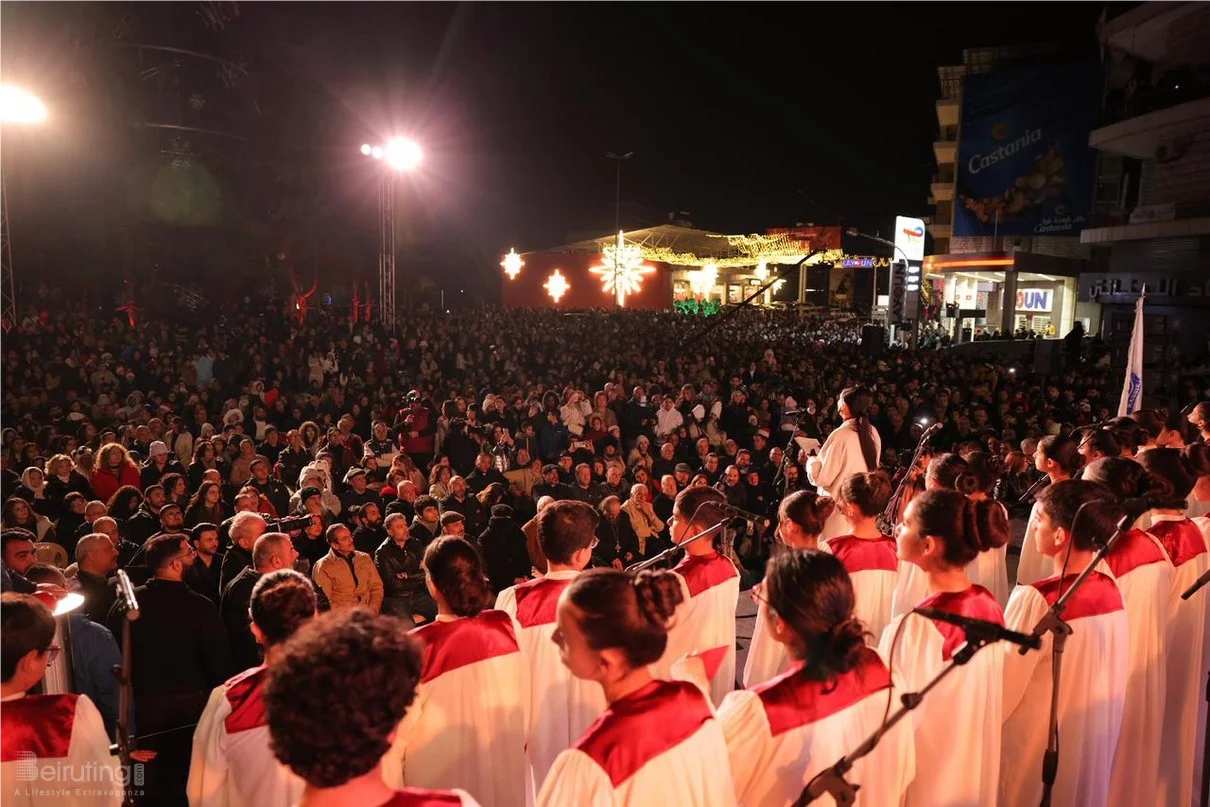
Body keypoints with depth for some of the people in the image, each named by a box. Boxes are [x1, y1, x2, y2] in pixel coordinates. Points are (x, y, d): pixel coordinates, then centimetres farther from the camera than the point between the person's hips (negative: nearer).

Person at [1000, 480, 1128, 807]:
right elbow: (1113, 678, 5)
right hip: (1095, 748, 6)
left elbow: (1002, 687, -20)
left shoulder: (1036, 599, -27)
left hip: (1036, 751, -6)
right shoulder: (1111, 590, -6)